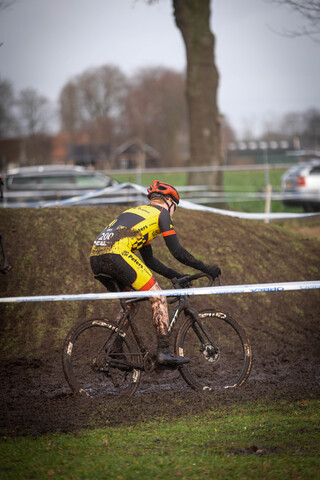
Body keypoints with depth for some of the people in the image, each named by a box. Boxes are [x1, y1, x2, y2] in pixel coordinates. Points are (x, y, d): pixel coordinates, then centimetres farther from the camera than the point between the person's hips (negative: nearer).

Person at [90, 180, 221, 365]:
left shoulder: (139, 211, 35)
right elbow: (177, 251, 6)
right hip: (116, 254, -9)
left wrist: (176, 275, 37)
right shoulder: (161, 213, 11)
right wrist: (206, 268, 14)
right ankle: (164, 352, -5)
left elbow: (149, 260, 38)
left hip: (96, 259, 9)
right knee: (158, 296, 1)